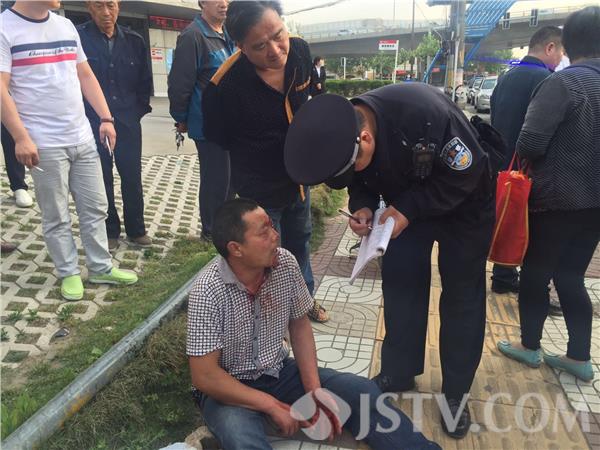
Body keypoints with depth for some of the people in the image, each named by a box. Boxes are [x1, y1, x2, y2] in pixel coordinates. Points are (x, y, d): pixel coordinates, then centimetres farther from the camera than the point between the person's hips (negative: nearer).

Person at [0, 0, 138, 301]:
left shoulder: (66, 26, 12)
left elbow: (85, 76, 15)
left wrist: (106, 118, 7)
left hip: (83, 138, 6)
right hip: (44, 144, -6)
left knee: (95, 208, 10)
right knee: (56, 216, 4)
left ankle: (101, 268, 23)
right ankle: (69, 273, 20)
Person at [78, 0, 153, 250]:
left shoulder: (134, 41, 5)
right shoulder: (78, 37, -6)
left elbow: (145, 81, 14)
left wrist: (139, 109, 9)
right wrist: (80, 114, 0)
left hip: (128, 124, 3)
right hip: (92, 125, -2)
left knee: (133, 179, 7)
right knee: (102, 180, 7)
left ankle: (136, 229, 23)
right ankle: (109, 231, 22)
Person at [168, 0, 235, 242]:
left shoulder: (228, 37, 12)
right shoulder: (192, 36, -14)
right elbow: (179, 83, -15)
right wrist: (181, 119, -6)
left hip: (231, 123, 8)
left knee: (231, 178, 15)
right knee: (216, 180, 0)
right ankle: (211, 232, 18)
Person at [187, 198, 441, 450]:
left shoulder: (285, 263, -12)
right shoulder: (208, 292, -26)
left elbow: (299, 325, 1)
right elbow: (205, 377, -22)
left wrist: (314, 389, -9)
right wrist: (272, 406, -20)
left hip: (279, 372, 5)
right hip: (228, 388, -4)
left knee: (362, 391, -9)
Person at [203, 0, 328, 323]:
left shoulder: (300, 51, -15)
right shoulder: (225, 85, -32)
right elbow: (217, 137, -12)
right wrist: (257, 161, -2)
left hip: (299, 178, 6)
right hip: (260, 190, -6)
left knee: (299, 242, 27)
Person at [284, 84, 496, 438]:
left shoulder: (425, 113, -40)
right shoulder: (343, 134, -20)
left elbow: (467, 171, -28)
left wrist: (409, 209, -31)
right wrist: (363, 206, -23)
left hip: (464, 206, -4)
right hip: (407, 206, 5)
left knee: (461, 296, 3)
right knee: (400, 285, 5)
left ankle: (457, 391, 19)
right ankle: (398, 373, 24)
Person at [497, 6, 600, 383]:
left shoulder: (562, 83, -16)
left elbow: (530, 143, -22)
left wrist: (541, 164, -1)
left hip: (557, 198, -6)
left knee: (536, 272, 10)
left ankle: (530, 347, 25)